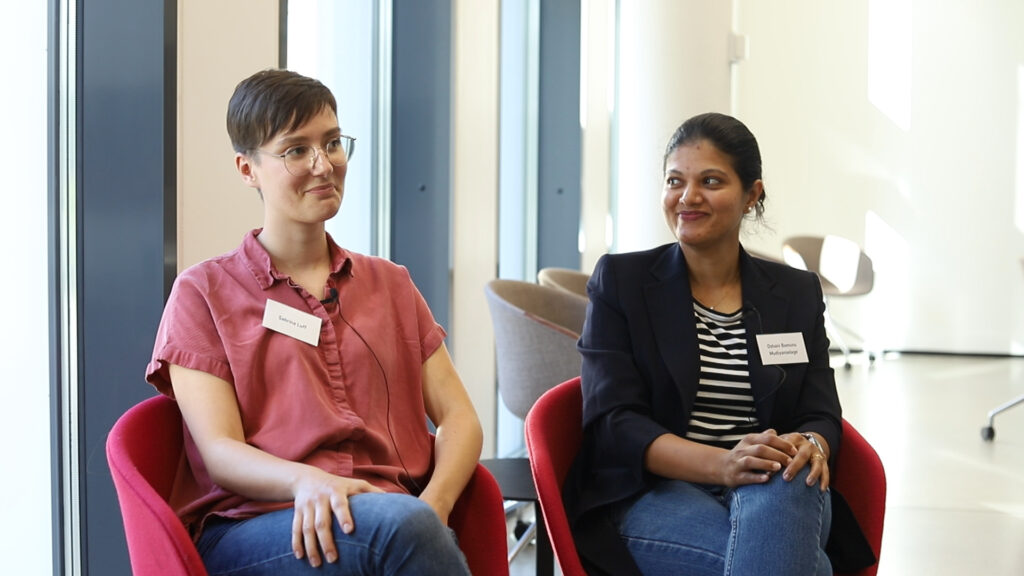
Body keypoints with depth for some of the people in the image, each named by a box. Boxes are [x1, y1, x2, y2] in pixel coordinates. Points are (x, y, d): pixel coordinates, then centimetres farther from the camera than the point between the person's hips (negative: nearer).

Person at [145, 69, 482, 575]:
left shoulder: (390, 285, 23)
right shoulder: (204, 292, 11)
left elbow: (459, 418, 14)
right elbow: (219, 451, -1)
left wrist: (432, 506, -8)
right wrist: (306, 481, -23)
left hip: (395, 519, 3)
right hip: (249, 529, -3)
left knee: (413, 523, -35)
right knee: (399, 523, -35)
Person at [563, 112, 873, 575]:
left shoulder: (798, 293, 14)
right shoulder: (619, 281, 5)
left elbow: (822, 414, 7)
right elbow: (613, 424, -5)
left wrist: (810, 446, -21)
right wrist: (721, 463, -24)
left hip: (784, 496, 4)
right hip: (652, 494, -4)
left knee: (782, 483, -35)